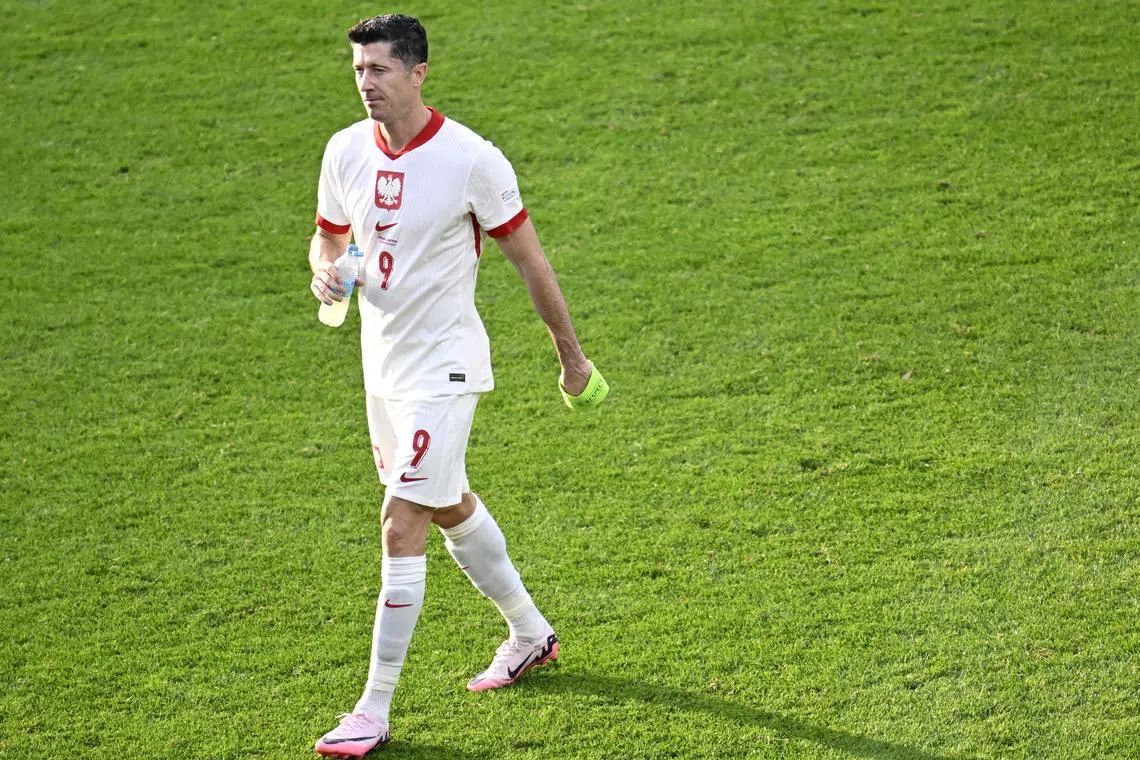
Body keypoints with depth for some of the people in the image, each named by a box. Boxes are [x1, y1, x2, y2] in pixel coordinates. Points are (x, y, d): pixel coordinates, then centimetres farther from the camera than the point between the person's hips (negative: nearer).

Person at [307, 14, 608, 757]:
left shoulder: (471, 159, -18)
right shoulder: (346, 150, -1)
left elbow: (530, 259, -8)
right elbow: (328, 235, 15)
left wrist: (572, 355, -1)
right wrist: (324, 270, -10)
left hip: (443, 367, -7)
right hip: (382, 362, 7)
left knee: (401, 527, -11)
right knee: (451, 507, 22)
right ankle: (531, 633, 43)